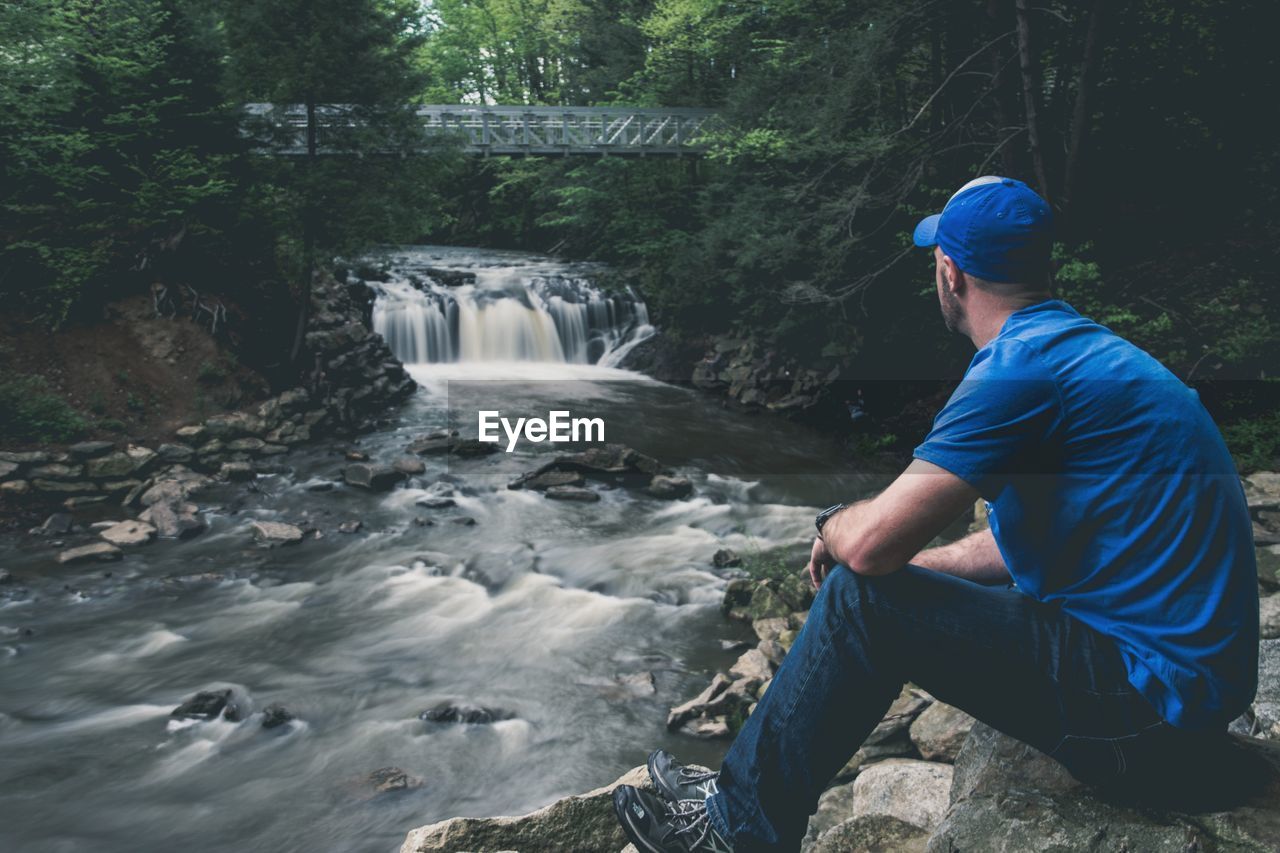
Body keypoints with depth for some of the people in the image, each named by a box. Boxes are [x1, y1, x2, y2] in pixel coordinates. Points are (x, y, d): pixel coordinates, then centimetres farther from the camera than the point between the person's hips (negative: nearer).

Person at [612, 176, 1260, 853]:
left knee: (864, 599, -13)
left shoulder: (1021, 367, -21)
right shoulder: (1084, 347, 12)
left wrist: (834, 526, 0)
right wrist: (913, 561, 15)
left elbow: (872, 542, -24)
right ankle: (748, 787, 24)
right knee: (890, 579, 16)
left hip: (1152, 697, -10)